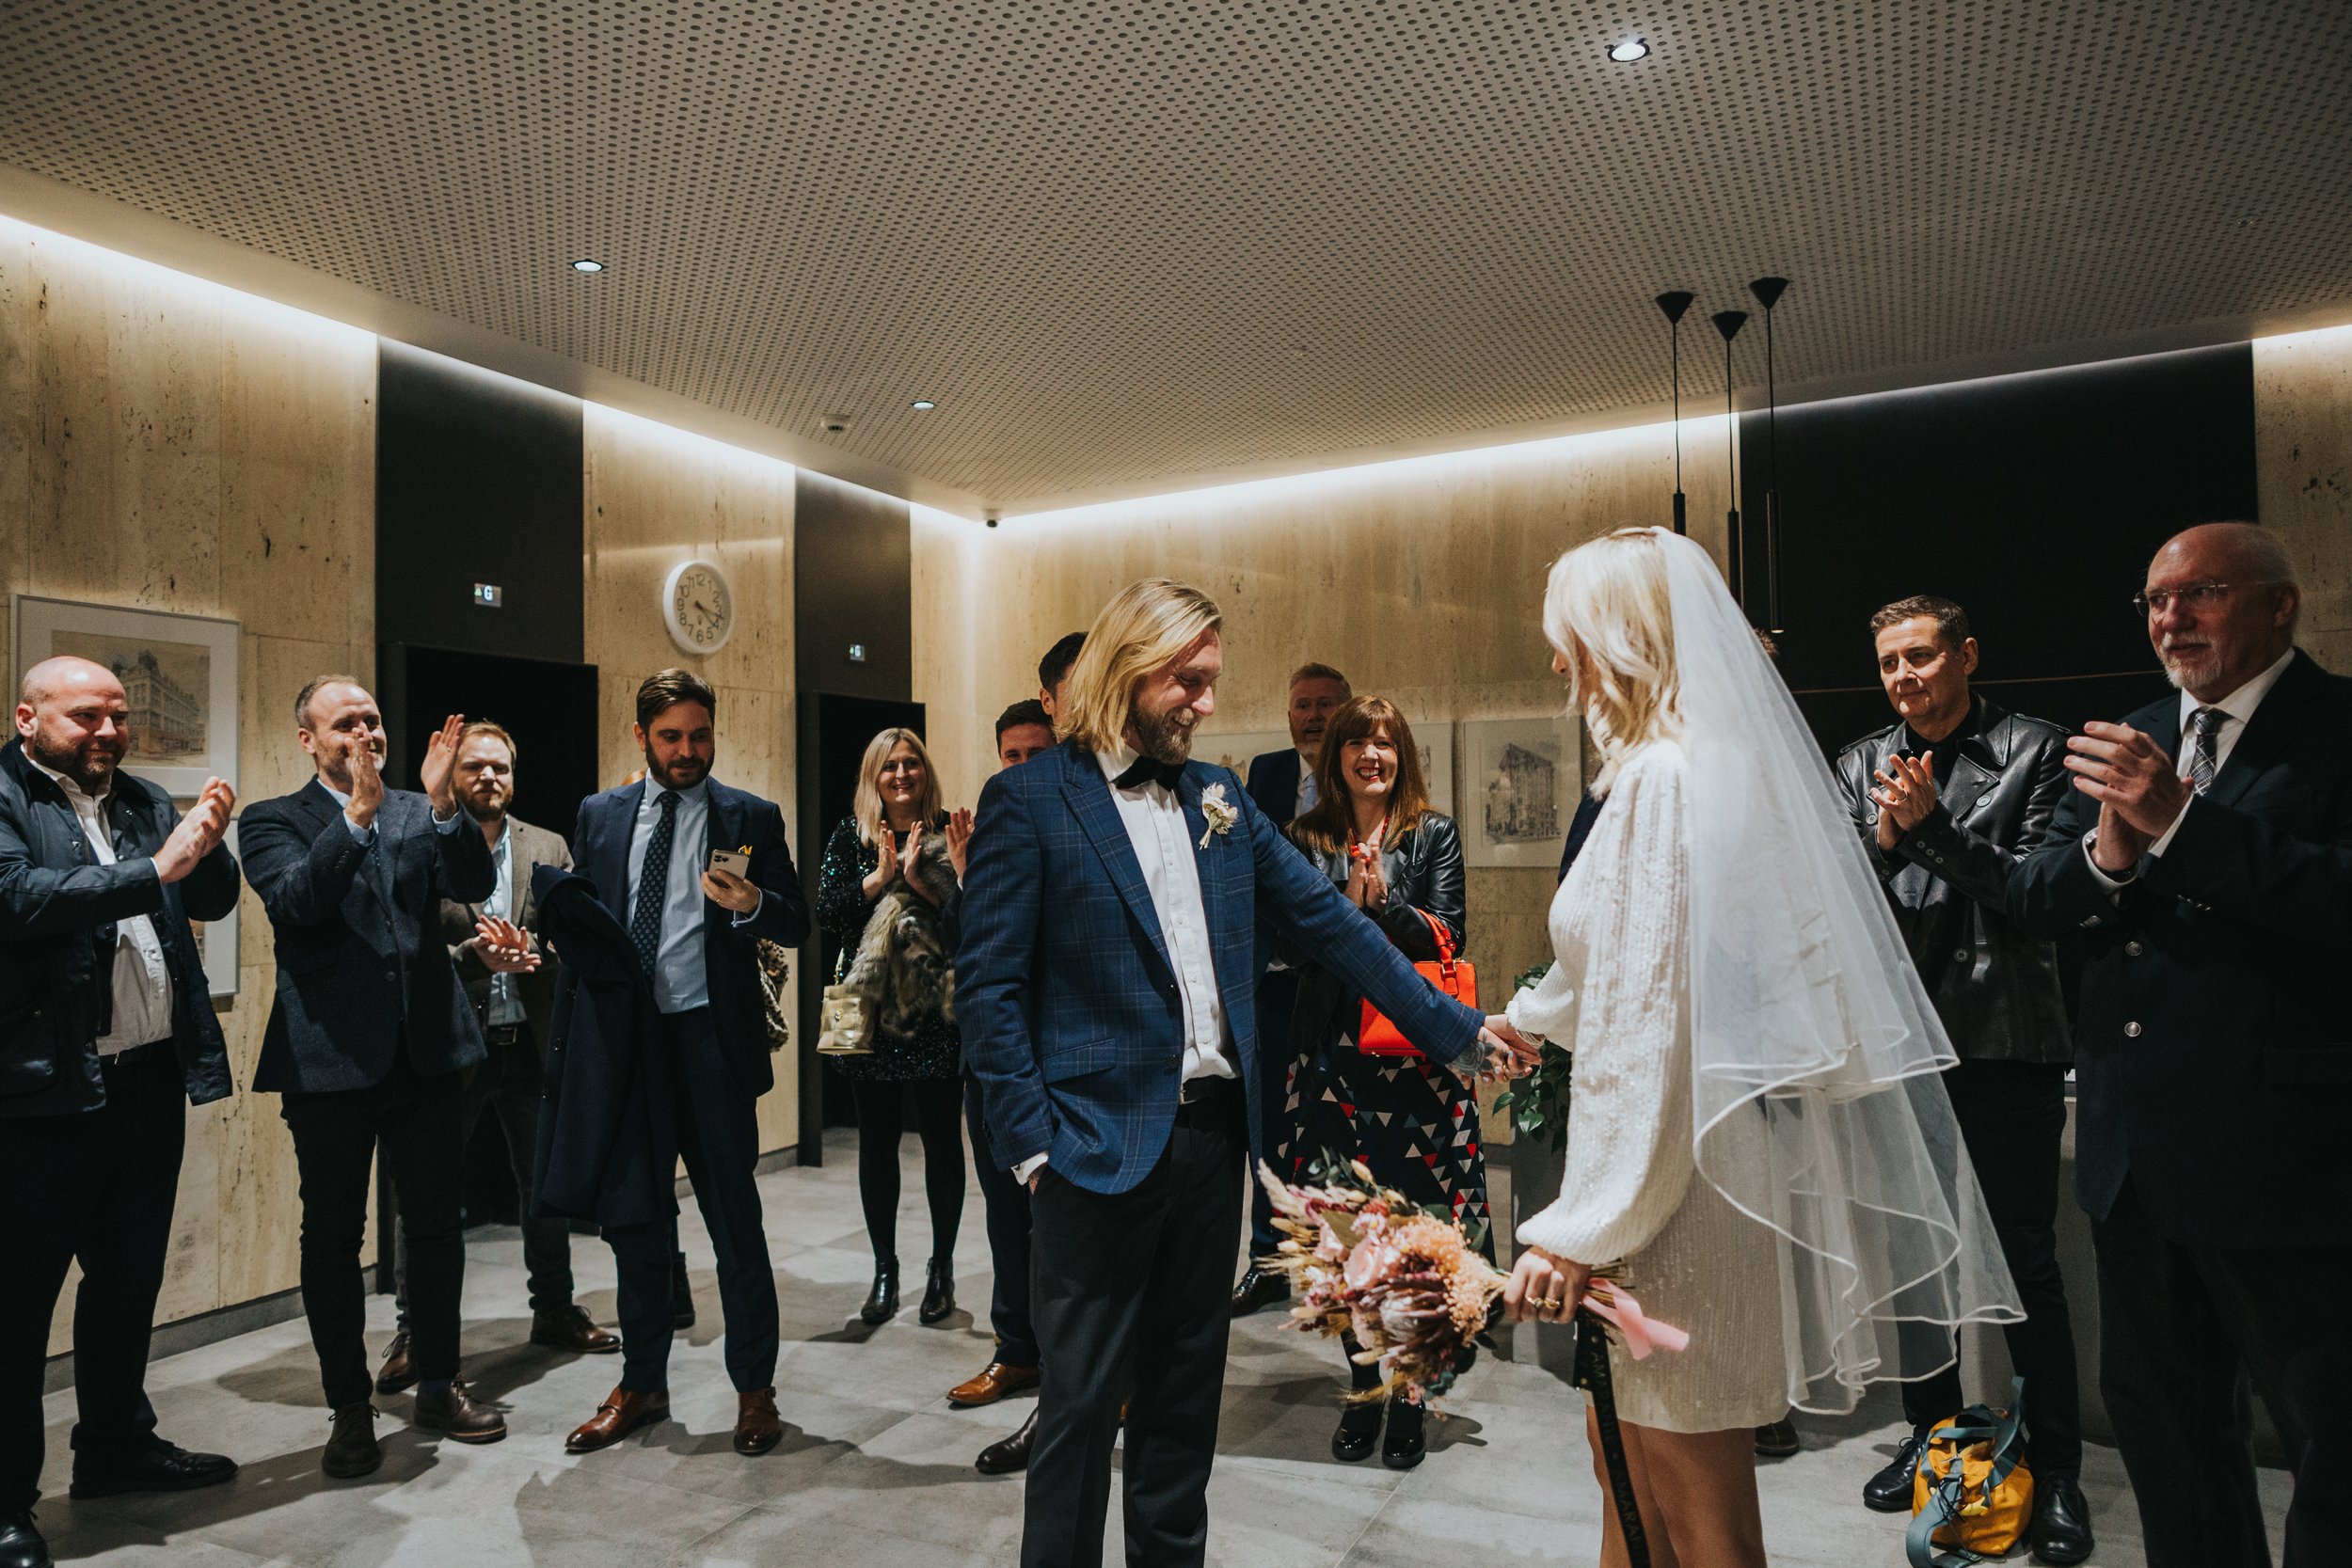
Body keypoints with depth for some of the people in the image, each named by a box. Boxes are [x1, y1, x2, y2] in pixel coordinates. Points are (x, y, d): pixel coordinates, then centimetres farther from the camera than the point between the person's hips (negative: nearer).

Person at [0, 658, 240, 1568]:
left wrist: (208, 845, -10)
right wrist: (156, 869, -27)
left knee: (130, 1278, 19)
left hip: (151, 1082, 7)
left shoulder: (144, 802, 12)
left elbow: (214, 902, 9)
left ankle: (116, 1446, 35)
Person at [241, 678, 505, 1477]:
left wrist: (443, 802, -22)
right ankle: (350, 1407, 22)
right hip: (330, 1057, -2)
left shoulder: (422, 814, 7)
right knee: (333, 1235, 8)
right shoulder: (274, 820, 0)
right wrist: (358, 812, -27)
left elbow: (476, 884, -8)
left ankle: (438, 1387, 27)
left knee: (436, 1224, 11)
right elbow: (295, 901, -17)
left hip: (427, 1049, 3)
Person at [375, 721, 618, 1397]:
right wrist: (475, 956, -24)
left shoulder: (549, 849, 6)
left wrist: (530, 953, -19)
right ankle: (412, 1334, 22)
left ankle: (555, 1312, 31)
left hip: (531, 1045, 3)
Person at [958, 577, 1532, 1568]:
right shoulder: (1029, 799, -7)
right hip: (1101, 1144, -5)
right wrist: (1033, 1142, -13)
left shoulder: (1219, 796, 10)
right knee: (1083, 1396, 6)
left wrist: (1456, 1029, 8)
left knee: (1188, 1382, 18)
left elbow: (1326, 919, 11)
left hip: (1212, 1131, 6)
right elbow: (987, 985, -9)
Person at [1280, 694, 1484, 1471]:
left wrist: (1384, 900, -15)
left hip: (1417, 1051, -1)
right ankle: (1364, 1386, 23)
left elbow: (1448, 937, -1)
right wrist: (1348, 903, -15)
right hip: (1335, 1051, 1)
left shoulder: (1435, 835, 6)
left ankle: (1409, 1395, 16)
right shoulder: (1307, 839, 8)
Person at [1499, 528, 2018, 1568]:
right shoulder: (1724, 762, 12)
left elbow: (1645, 1023, -23)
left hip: (1674, 1173, -10)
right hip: (1695, 1161, 10)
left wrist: (1579, 1228, -18)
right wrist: (1531, 1017, 41)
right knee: (1630, 1460, 23)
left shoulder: (1662, 780, -19)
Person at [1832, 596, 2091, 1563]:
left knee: (2027, 1263, 4)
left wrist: (1934, 824, -19)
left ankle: (2055, 1471, 20)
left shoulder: (2032, 751, -2)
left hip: (2004, 1042, -3)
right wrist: (1883, 836, -16)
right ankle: (1935, 1434, 32)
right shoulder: (1860, 767, 8)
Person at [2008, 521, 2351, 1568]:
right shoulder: (2133, 741, 10)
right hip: (2135, 1154, 7)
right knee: (2157, 1414, 21)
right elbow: (2027, 901, 3)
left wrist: (2179, 822, -27)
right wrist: (2106, 854, -16)